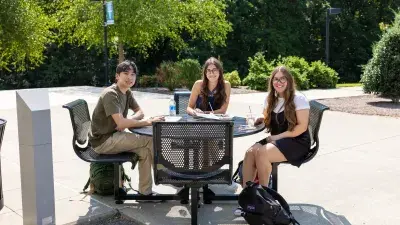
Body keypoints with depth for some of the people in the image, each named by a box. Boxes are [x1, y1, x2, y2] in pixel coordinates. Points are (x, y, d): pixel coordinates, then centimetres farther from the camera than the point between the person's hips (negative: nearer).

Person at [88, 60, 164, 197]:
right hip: (103, 141, -8)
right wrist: (149, 122, -25)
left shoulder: (127, 92, 7)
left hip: (114, 136, 8)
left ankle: (145, 192, -6)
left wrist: (126, 122, -10)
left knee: (145, 151, -14)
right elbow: (121, 123, -29)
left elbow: (140, 112, 12)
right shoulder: (110, 94, -20)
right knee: (150, 141, -16)